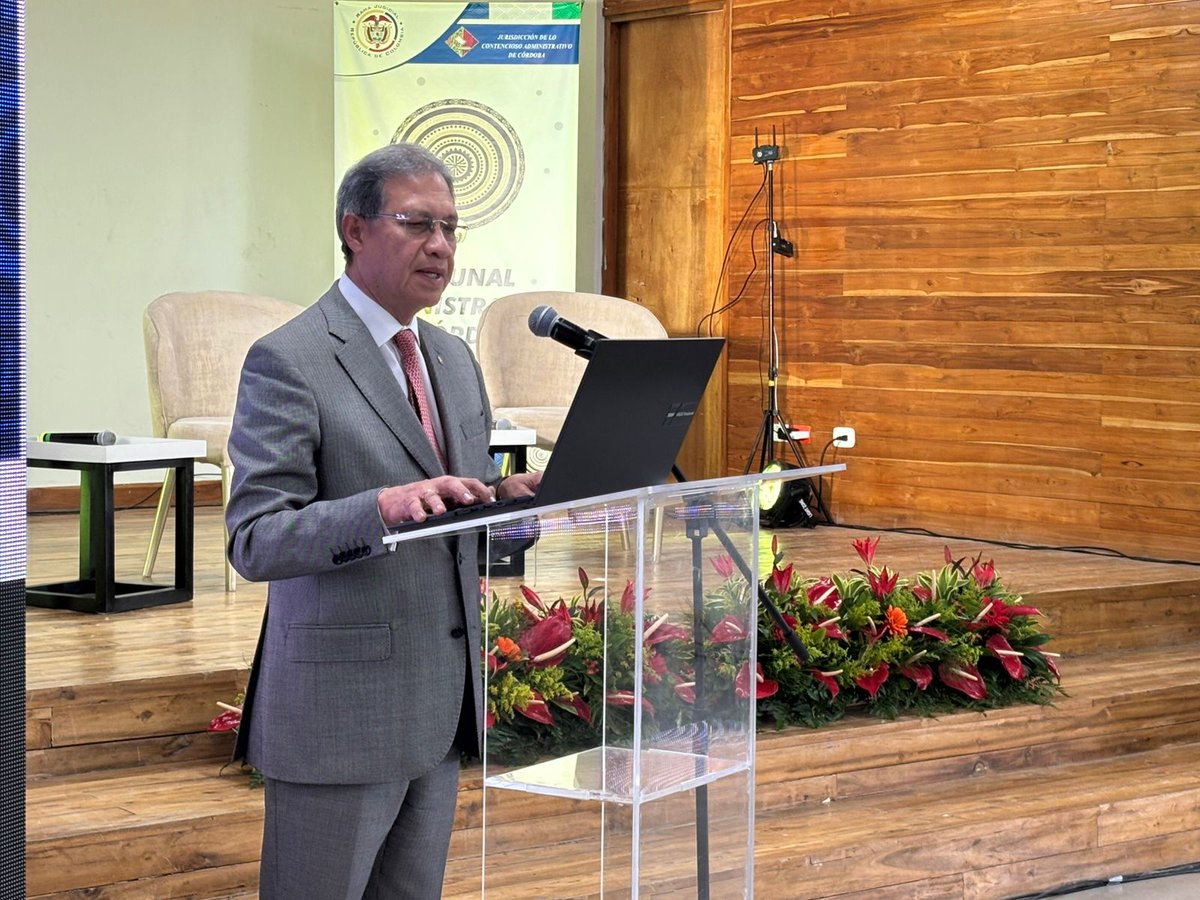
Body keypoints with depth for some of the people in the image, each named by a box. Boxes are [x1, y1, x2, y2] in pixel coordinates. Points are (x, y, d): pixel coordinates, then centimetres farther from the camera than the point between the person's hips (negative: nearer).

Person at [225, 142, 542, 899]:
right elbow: (256, 541, -18)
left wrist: (512, 497, -3)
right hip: (339, 711, -7)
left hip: (440, 708, 7)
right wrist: (382, 508, -33)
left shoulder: (454, 358, 13)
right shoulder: (288, 362, -12)